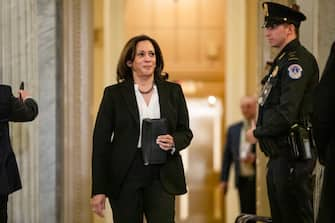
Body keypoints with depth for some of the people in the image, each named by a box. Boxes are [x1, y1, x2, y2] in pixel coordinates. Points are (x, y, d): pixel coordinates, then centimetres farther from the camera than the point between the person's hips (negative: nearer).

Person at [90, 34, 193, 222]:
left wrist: (173, 142, -11)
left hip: (162, 177, 1)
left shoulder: (173, 91, 10)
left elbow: (185, 132, 15)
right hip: (125, 177, -1)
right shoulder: (114, 94, 3)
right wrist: (99, 190, -5)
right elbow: (101, 141, 1)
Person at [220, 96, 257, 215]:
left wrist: (255, 157, -18)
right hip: (242, 179, 4)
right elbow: (227, 155, 15)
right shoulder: (233, 129, 14)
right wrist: (224, 179, 11)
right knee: (246, 213, 4)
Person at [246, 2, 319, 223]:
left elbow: (287, 113, -21)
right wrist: (260, 129, 5)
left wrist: (258, 133, -9)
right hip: (279, 155, 10)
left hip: (293, 155, -10)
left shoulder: (298, 60, -14)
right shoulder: (283, 60, 17)